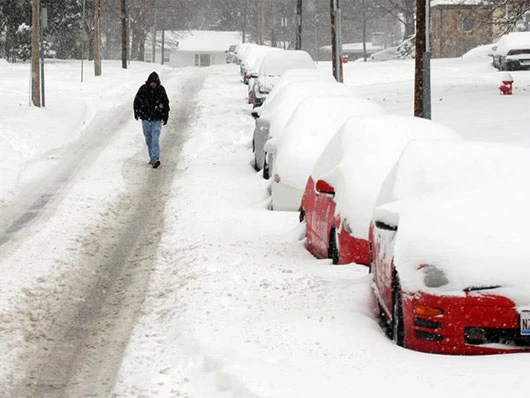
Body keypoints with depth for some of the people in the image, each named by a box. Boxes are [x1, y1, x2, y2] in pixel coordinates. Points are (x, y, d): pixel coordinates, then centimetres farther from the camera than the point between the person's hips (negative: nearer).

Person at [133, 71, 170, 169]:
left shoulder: (161, 90, -2)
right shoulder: (143, 89, -4)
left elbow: (166, 103, 9)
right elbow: (136, 101, 8)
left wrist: (165, 116, 9)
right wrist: (137, 112, 0)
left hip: (157, 120, -2)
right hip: (145, 119, 2)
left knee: (155, 139, -14)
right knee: (148, 140, 10)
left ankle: (155, 159, -18)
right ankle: (152, 158, 21)